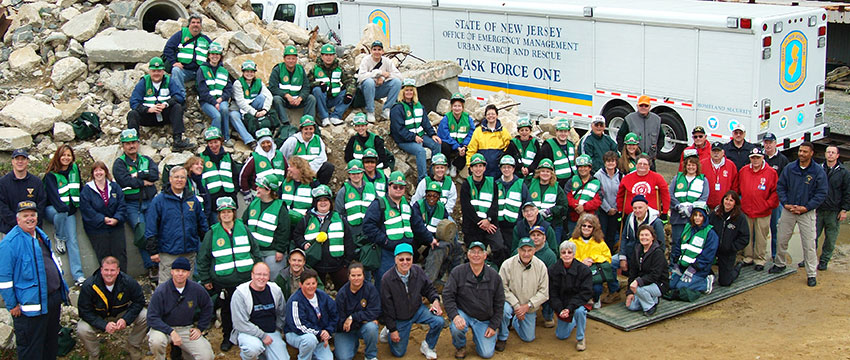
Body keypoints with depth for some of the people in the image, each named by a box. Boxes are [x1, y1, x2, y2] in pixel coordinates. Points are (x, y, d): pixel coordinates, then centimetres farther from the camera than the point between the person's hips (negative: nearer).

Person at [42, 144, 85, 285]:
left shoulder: (75, 169, 9)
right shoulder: (51, 175, -6)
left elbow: (80, 188, 21)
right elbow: (53, 195, -17)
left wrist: (76, 205, 11)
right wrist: (64, 208, -29)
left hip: (70, 210, 3)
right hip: (52, 209, -3)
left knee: (72, 240, -13)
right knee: (61, 213, -40)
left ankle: (78, 276, -19)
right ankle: (60, 237, -8)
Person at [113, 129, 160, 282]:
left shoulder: (146, 160, 18)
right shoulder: (119, 163, 8)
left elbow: (155, 174, -1)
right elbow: (125, 181, -10)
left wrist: (137, 175, -8)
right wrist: (144, 182, -3)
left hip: (150, 202, 3)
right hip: (131, 205, -3)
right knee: (141, 233, -21)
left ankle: (160, 264, -10)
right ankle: (151, 267, -15)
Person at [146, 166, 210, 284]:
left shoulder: (192, 199, 9)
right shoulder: (159, 200, -3)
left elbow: (202, 224, 17)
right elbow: (151, 229, -4)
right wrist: (153, 251, -8)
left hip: (189, 253, 4)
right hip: (168, 254, -4)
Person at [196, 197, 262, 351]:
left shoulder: (243, 229, 3)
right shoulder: (212, 233, -1)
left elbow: (255, 250, 11)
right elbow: (203, 258, 4)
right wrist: (205, 280, 3)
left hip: (245, 278, 1)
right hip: (223, 281, -1)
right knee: (227, 310, 10)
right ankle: (227, 337, 25)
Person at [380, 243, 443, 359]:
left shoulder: (418, 271, -11)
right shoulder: (387, 279, -21)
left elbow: (428, 288, 5)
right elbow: (386, 306, -14)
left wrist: (435, 300, -18)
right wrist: (393, 329, -11)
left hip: (418, 310, 3)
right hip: (399, 318, -2)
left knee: (438, 321, -24)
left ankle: (428, 346, 3)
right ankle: (388, 331, 34)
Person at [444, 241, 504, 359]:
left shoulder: (494, 276, -2)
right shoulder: (457, 272, -8)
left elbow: (499, 304, 5)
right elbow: (447, 295, -10)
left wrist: (493, 326, 0)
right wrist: (455, 316, -25)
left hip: (485, 320, 2)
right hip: (463, 313, -2)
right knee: (457, 328, -35)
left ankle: (477, 336, 28)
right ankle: (460, 346, 2)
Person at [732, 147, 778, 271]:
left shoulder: (771, 172, -5)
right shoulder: (743, 171, 4)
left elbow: (776, 191, -2)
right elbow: (735, 188, 13)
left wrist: (768, 204, -8)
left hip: (763, 212, -3)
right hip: (746, 210, 3)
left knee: (761, 237, 3)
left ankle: (760, 260, 13)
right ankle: (748, 257, 23)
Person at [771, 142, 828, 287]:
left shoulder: (818, 171, -6)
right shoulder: (789, 168, 2)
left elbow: (822, 192, -6)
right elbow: (780, 186, 6)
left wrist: (807, 207, -12)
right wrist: (785, 204, -6)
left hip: (807, 212, -3)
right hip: (788, 210, 3)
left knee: (809, 244, -2)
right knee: (781, 240, 11)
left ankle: (811, 274, 8)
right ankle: (779, 264, 33)